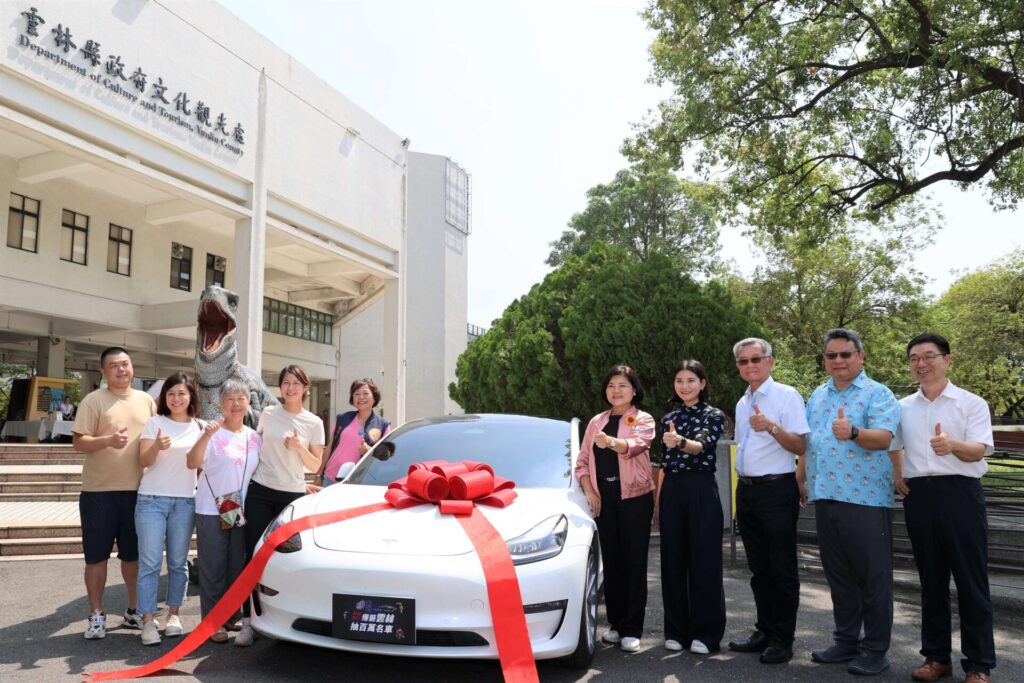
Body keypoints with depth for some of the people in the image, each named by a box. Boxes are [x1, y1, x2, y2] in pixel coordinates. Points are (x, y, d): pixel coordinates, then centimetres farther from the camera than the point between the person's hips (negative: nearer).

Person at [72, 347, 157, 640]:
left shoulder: (146, 401, 10)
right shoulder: (93, 400, -3)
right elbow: (78, 441, -9)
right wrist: (108, 440, -27)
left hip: (137, 490, 3)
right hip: (99, 491, -3)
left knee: (134, 554, 12)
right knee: (97, 555, 3)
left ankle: (134, 610, 25)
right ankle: (96, 615, 16)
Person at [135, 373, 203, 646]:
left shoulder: (200, 428, 8)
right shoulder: (155, 423, 2)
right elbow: (144, 461, -5)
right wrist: (157, 446, -24)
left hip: (185, 502, 2)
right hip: (152, 500, -2)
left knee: (178, 562, 7)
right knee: (150, 563, -3)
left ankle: (173, 614, 18)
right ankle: (148, 621, 1)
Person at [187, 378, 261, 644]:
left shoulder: (253, 437, 9)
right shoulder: (213, 432, -7)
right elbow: (192, 463, -19)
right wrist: (206, 436, -33)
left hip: (242, 512, 5)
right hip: (211, 511, -5)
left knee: (237, 567, 12)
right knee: (213, 568, 1)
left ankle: (231, 616, 25)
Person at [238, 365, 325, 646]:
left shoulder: (314, 423, 3)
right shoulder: (268, 413, 5)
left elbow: (315, 466, 4)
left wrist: (299, 447, -12)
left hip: (293, 495, 0)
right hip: (260, 491, 1)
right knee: (254, 555, -3)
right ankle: (248, 620, 0)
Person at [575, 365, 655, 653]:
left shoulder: (643, 420, 0)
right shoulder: (597, 422, 13)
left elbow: (634, 445, -22)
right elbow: (582, 461, 12)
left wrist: (611, 442, -43)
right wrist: (590, 492, -2)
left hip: (635, 498, -4)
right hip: (603, 499, 4)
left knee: (634, 563, -2)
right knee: (611, 562, 8)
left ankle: (632, 630, 5)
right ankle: (616, 624, 20)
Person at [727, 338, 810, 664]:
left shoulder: (787, 396, -8)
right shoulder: (742, 403, 14)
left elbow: (801, 446, -14)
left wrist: (772, 427, -29)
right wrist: (743, 486, 17)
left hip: (776, 490, -7)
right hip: (746, 489, 7)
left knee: (782, 569, 2)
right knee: (759, 567, 15)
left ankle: (782, 640, 12)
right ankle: (764, 631, 26)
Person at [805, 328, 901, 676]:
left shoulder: (878, 394, -6)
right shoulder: (817, 396, 14)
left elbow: (883, 438, -20)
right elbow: (806, 442, 20)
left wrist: (854, 432, -38)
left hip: (866, 499, -6)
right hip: (825, 498, 6)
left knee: (873, 577, 2)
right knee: (838, 575, 13)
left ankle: (875, 649, 13)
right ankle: (846, 641, 25)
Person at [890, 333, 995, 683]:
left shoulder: (972, 403, 1)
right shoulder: (903, 407, 12)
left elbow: (980, 450, -11)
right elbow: (890, 447, 22)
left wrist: (953, 445, -31)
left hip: (960, 492, -3)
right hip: (919, 495, 4)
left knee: (971, 579, 0)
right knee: (931, 578, 11)